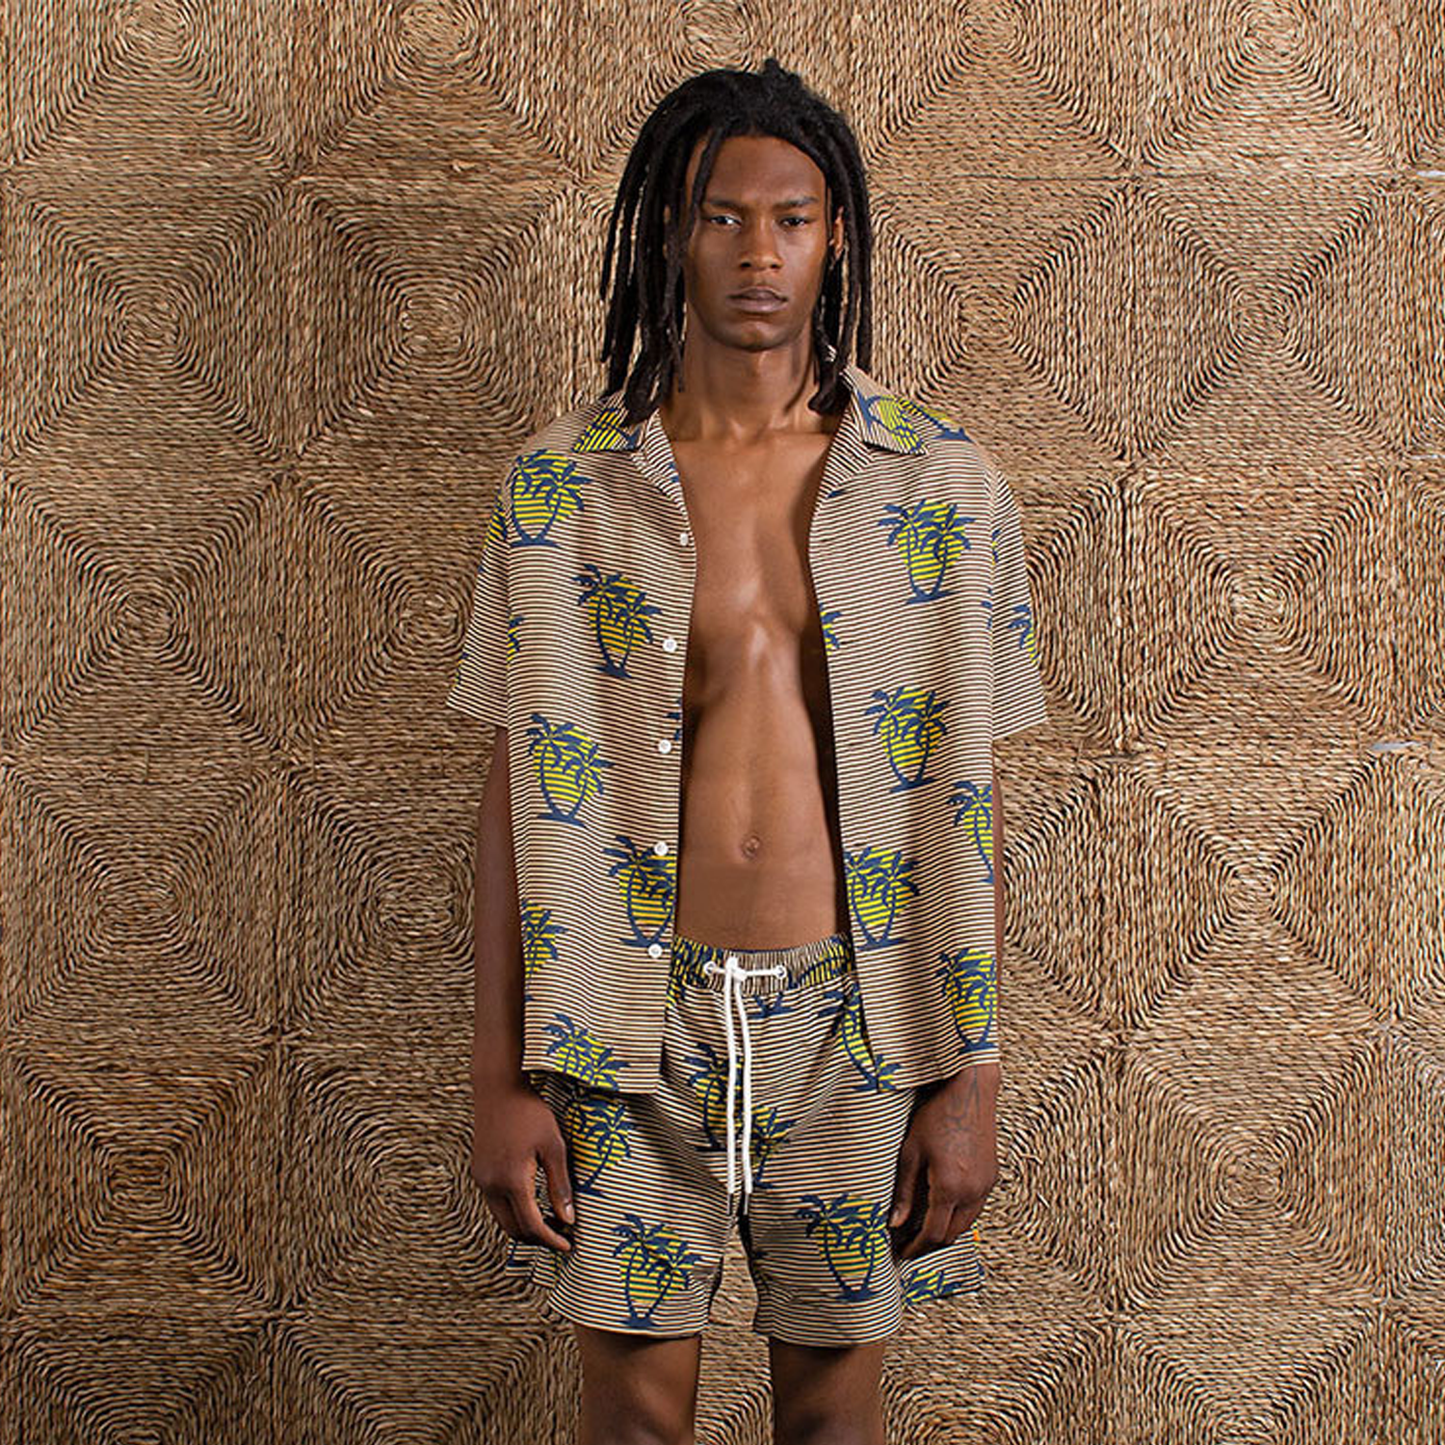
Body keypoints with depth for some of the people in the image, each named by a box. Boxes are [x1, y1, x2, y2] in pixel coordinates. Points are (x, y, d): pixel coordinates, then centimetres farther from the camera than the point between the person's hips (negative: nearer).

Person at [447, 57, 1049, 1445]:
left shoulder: (945, 484, -1)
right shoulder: (560, 482, -2)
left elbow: (965, 799, 1)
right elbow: (519, 787, 0)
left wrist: (972, 1079, -2)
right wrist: (501, 1076, -3)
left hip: (852, 1019, 0)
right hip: (633, 1017, 0)